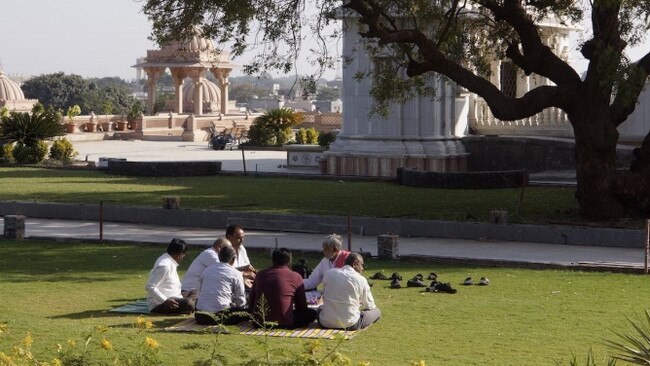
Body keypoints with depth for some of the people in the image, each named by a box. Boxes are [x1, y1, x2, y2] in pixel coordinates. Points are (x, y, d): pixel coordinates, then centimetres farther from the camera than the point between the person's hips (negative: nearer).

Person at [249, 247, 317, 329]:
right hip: (283, 321, -7)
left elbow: (251, 300, 13)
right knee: (312, 313, 11)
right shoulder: (296, 277, -4)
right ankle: (284, 325, -3)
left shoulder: (260, 274, 6)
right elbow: (302, 306, 3)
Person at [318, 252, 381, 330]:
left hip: (326, 322, 3)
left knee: (320, 308, 37)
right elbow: (369, 305, 4)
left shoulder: (329, 273, 3)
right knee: (376, 311, 12)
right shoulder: (361, 280, -8)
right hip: (349, 324, -3)